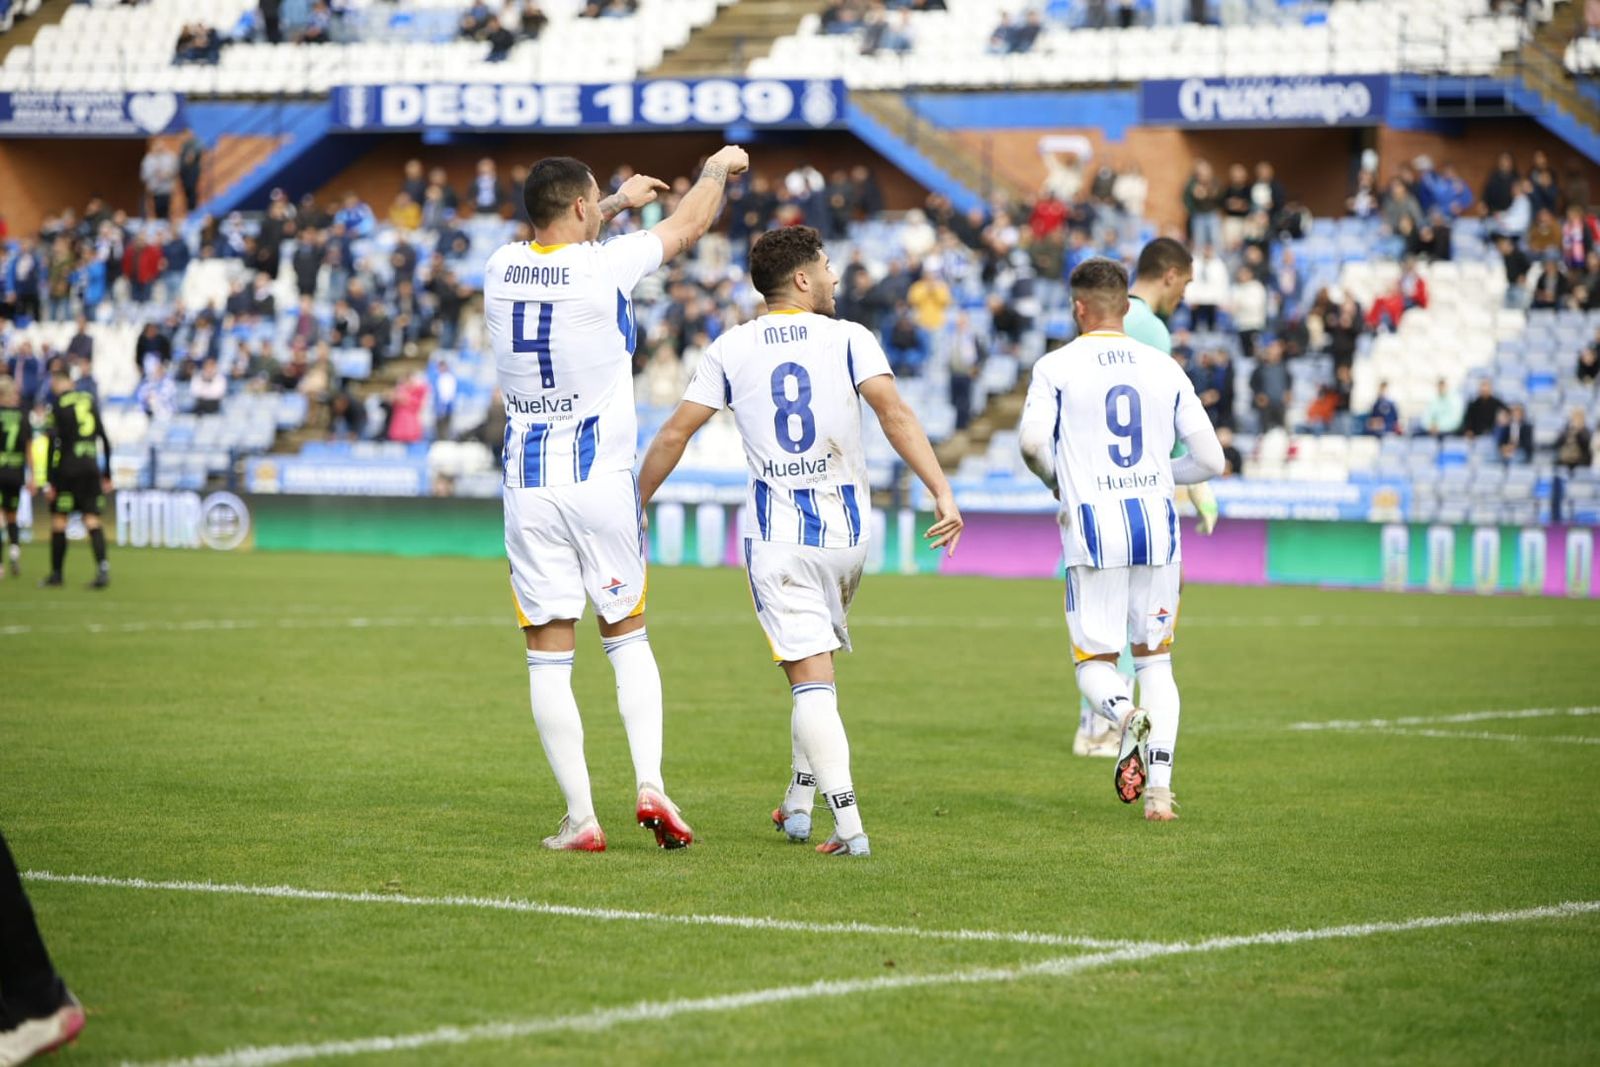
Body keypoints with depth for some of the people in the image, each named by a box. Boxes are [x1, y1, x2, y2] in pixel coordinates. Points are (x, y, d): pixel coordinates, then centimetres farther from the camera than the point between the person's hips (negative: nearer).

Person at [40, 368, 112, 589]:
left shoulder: (57, 406, -5)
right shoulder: (90, 401, 11)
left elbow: (54, 444, -11)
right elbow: (104, 439, 13)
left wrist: (50, 481, -9)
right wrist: (107, 475, 19)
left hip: (68, 470, -4)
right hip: (92, 468, 4)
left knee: (58, 520, 5)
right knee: (92, 519, 1)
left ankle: (56, 573, 11)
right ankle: (103, 567, -17)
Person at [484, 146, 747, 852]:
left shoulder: (501, 269, 2)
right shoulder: (605, 266, -9)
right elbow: (689, 224, 8)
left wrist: (618, 202, 41)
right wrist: (717, 168, 28)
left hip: (527, 484, 2)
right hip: (600, 479, -2)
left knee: (549, 654, 1)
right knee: (627, 637, 13)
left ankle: (581, 818, -2)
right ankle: (650, 782, -1)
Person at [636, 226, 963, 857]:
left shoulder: (730, 349, 4)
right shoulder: (849, 338, 0)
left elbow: (674, 435, 3)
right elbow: (894, 414, -14)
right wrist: (942, 492, -17)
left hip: (777, 534, -1)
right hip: (847, 528, 1)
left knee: (811, 677, -5)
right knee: (816, 663, 22)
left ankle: (848, 825, -18)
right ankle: (798, 805, 28)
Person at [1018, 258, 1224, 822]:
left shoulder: (1056, 367, -1)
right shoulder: (1165, 369, 8)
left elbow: (1033, 442, -15)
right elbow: (1210, 460, 6)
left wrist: (1060, 480, 7)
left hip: (1093, 527, -3)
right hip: (1157, 525, 3)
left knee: (1095, 661, 7)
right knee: (1155, 659, 13)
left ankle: (1128, 715, -28)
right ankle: (1160, 787, 1)